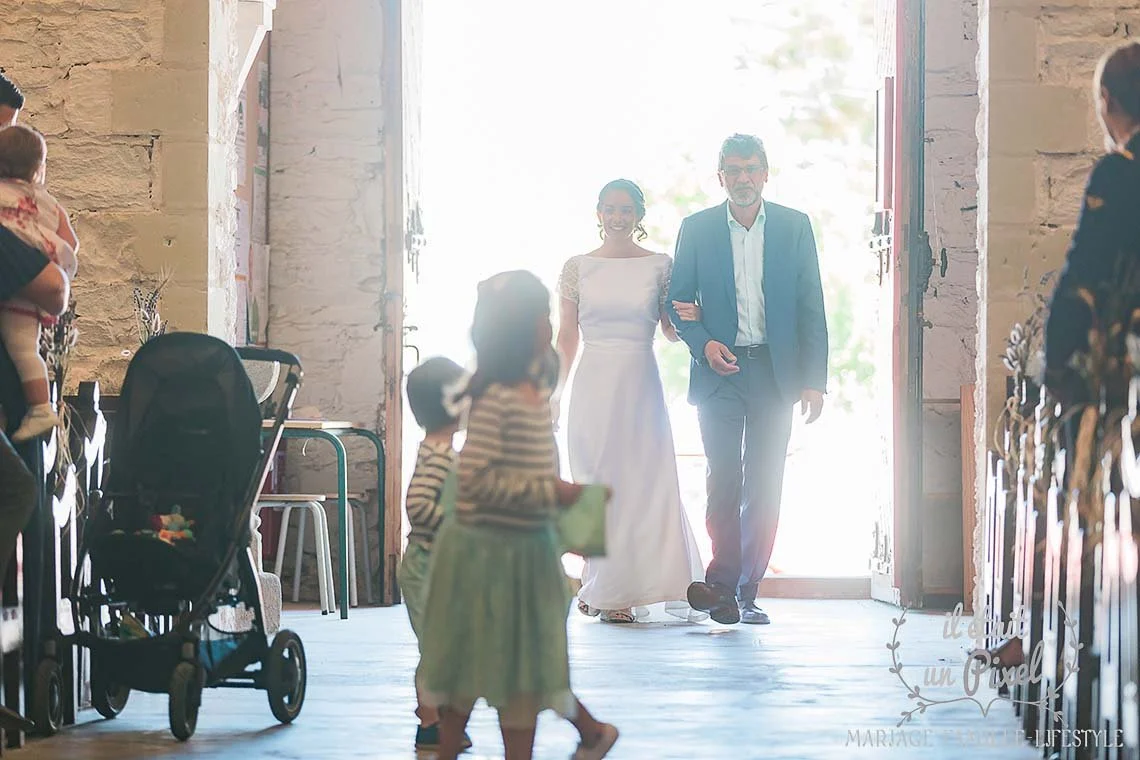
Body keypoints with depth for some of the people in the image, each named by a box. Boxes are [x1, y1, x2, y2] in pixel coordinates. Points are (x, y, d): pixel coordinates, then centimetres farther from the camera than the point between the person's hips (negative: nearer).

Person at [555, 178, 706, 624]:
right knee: (597, 487, 0)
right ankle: (606, 592, 8)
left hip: (641, 386, 0)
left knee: (646, 482, -4)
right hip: (594, 385, 0)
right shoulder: (578, 268, 6)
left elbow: (672, 332, 10)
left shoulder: (660, 266, 5)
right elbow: (566, 337, 8)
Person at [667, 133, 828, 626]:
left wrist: (814, 380, -3)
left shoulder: (795, 227, 5)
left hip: (775, 372, 1)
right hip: (720, 369, -1)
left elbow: (811, 308, 4)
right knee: (725, 479, -11)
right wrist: (703, 344, -10)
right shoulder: (696, 229, 5)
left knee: (765, 487, 2)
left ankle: (746, 590, 10)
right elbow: (678, 303, 9)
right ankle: (723, 586, -5)